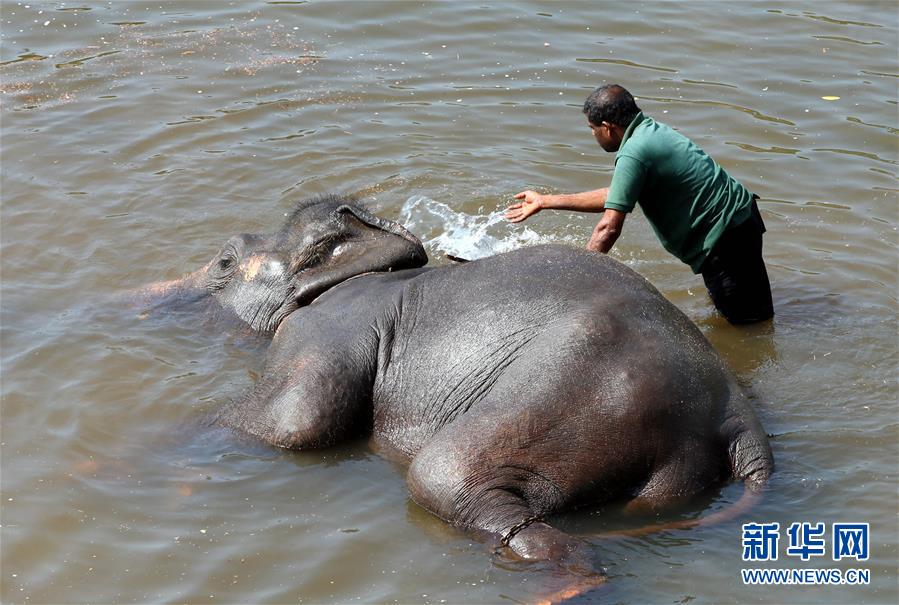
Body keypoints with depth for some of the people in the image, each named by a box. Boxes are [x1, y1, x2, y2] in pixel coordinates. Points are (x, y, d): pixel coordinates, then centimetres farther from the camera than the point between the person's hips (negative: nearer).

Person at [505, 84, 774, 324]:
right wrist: (545, 201, 19)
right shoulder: (650, 130, 10)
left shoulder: (633, 155, -21)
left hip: (727, 233, -10)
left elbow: (609, 227, -23)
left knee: (747, 318, -1)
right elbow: (614, 197, 16)